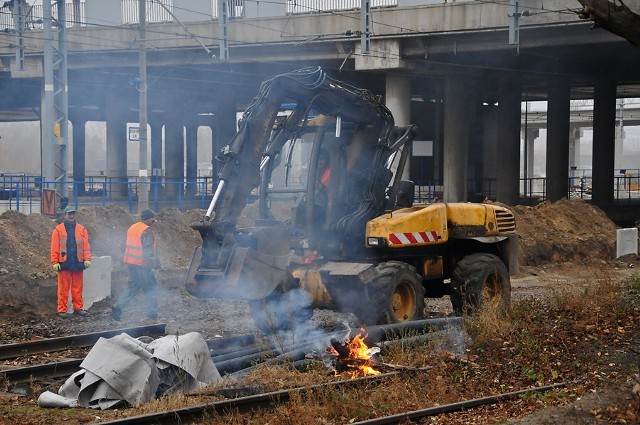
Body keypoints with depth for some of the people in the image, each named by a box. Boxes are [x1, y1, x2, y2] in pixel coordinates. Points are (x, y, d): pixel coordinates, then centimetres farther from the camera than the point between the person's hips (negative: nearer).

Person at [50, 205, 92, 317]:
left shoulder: (81, 229, 8)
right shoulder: (58, 230, 3)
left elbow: (86, 246, 5)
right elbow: (54, 248, 0)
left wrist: (87, 259, -6)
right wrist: (55, 262, -7)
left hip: (78, 263, 2)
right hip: (64, 264, -2)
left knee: (78, 288, 5)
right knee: (63, 288, 0)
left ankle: (78, 308, 13)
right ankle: (62, 310, 4)